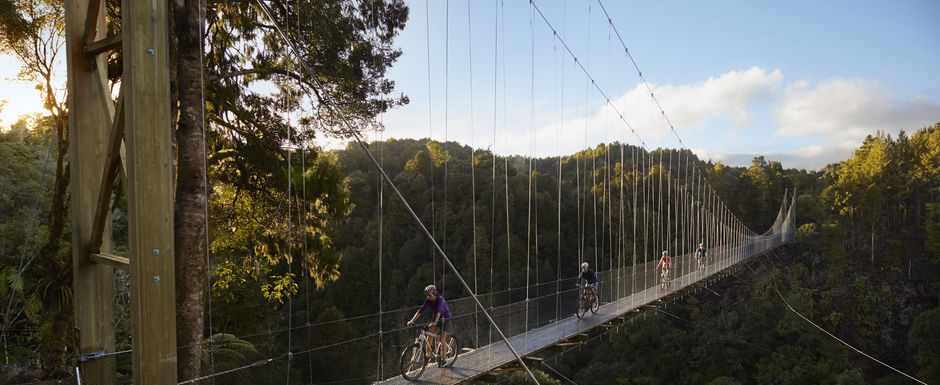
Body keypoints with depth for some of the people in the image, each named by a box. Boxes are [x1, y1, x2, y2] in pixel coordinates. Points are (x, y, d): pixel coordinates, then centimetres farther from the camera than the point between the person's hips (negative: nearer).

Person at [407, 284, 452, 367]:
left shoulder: (440, 299, -29)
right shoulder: (428, 300, -12)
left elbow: (438, 311, -44)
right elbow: (420, 310, -19)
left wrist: (434, 323, -59)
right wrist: (412, 321, -30)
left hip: (445, 318, -6)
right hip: (436, 318, 6)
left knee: (442, 339, -13)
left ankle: (442, 360, -4)